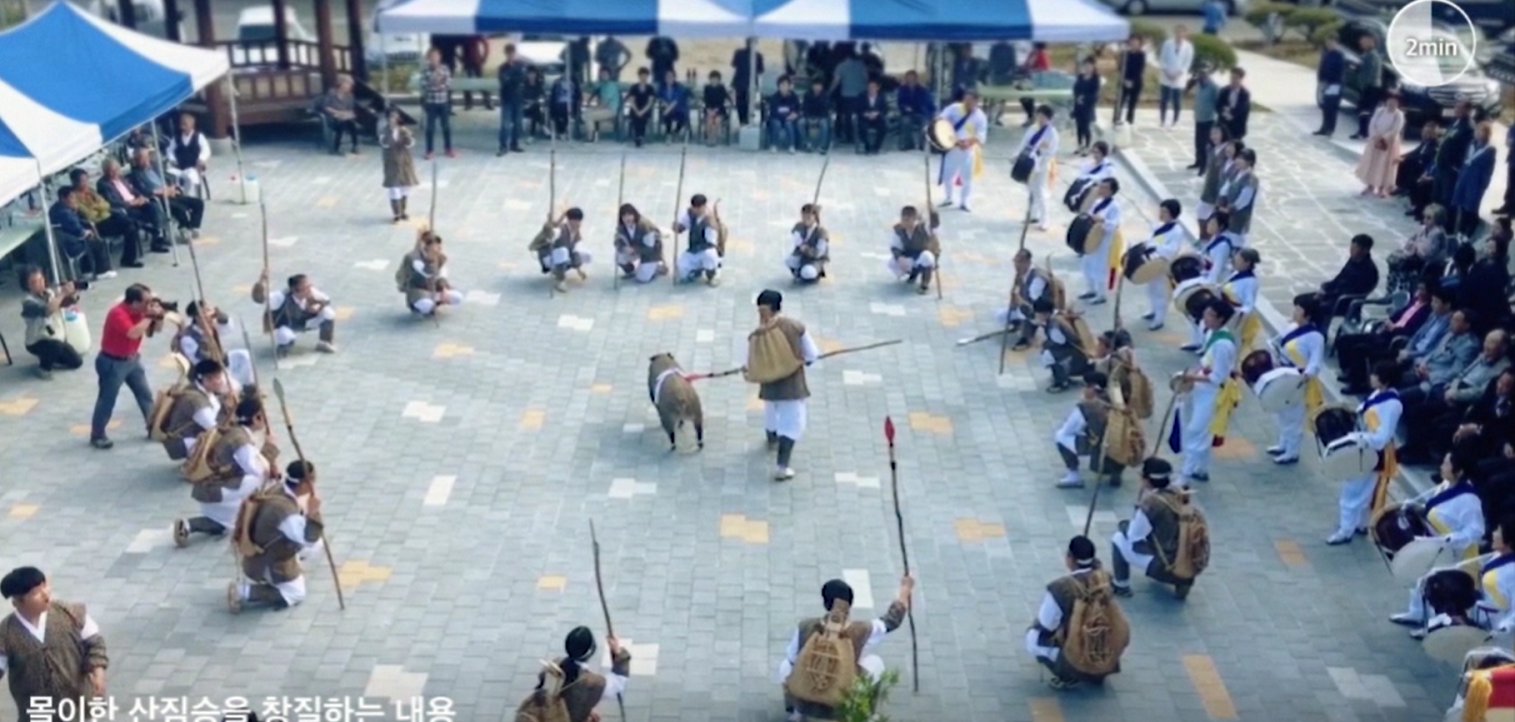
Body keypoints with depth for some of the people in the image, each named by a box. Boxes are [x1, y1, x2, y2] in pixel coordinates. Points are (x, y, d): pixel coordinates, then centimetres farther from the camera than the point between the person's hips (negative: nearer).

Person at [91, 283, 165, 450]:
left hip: (133, 359, 8)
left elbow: (154, 330, 6)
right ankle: (97, 436, 12)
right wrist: (149, 316, -31)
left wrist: (158, 316, -14)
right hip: (113, 362, -8)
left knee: (145, 394, 13)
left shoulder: (140, 310, -2)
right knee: (107, 400, 0)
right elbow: (134, 333, -40)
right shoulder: (118, 313, -27)